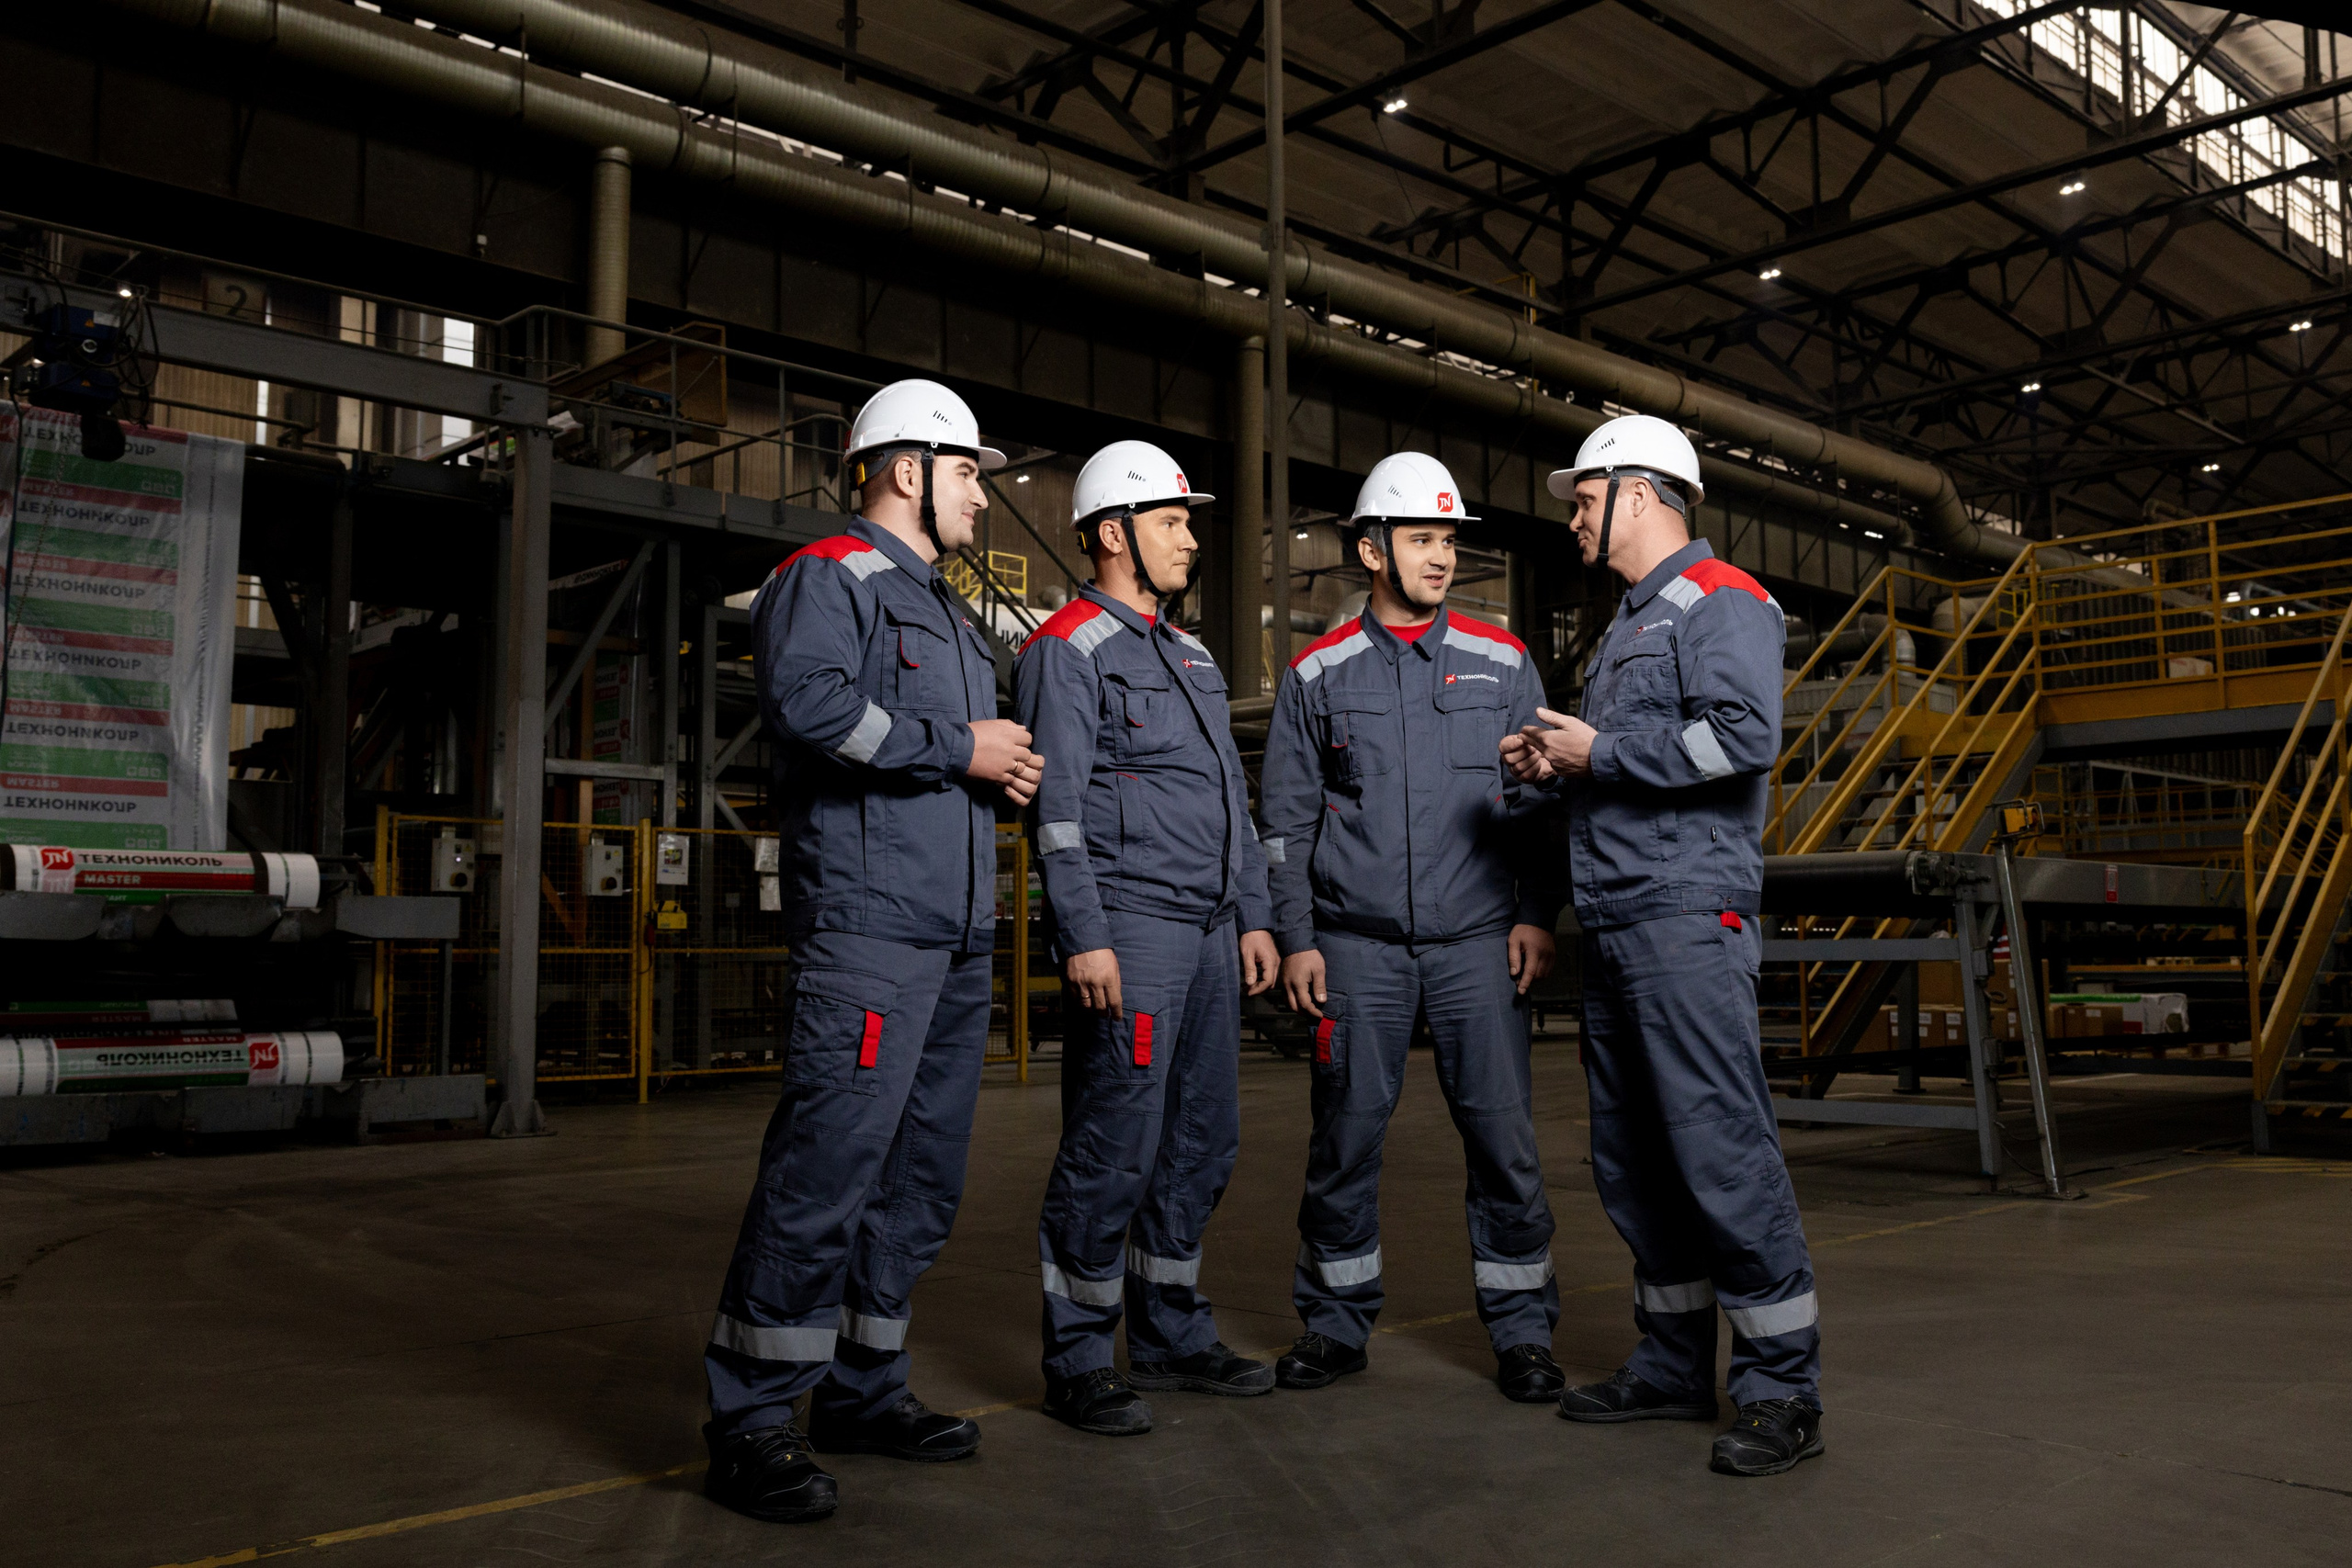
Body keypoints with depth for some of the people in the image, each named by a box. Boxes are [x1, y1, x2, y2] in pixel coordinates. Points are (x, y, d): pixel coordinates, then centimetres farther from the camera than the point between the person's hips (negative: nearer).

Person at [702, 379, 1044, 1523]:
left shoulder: (947, 611, 26)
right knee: (827, 1166, -11)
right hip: (866, 925, -10)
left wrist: (1006, 770, 11)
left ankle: (861, 1389, 22)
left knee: (921, 1177, 11)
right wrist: (956, 748, -14)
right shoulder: (829, 577, -2)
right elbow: (807, 700, -21)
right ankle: (750, 1423, -2)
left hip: (957, 936, 10)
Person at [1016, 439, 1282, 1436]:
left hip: (1209, 933, 9)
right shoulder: (1068, 649, -4)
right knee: (1114, 1149, -6)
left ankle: (1172, 1337, 24)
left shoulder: (1188, 654, 22)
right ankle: (1078, 1364, 5)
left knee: (1203, 1141, 11)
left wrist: (1253, 916, 17)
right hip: (1129, 932, -8)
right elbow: (1057, 805, -12)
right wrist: (1085, 939, -18)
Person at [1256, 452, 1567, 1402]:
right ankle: (1335, 1322, 18)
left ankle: (1521, 1329, 14)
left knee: (1503, 1131, 0)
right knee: (1345, 1135, 3)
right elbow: (1287, 818, 8)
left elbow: (1540, 800, 10)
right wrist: (1295, 939, 2)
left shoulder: (1503, 664, 9)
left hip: (1478, 941, 0)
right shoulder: (1317, 675, 8)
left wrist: (1537, 914, 0)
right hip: (1356, 946, 0)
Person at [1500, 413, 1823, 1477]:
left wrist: (1600, 752, -13)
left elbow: (1743, 736, -20)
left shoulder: (1722, 603, -5)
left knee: (1722, 1148, -10)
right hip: (1611, 927, 10)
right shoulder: (1627, 626, 24)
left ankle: (1783, 1391, -1)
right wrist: (1555, 764, 10)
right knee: (1632, 1159, 12)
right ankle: (1674, 1367, 22)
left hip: (1687, 919, -10)